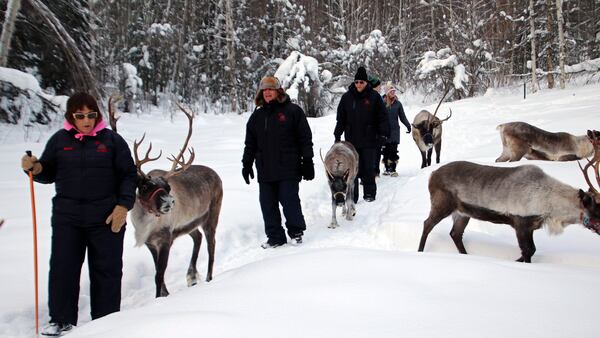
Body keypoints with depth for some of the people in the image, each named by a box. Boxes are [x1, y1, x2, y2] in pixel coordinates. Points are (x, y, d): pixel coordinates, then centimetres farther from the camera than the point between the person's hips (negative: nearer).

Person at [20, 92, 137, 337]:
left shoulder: (112, 140, 1)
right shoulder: (59, 140, 7)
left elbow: (128, 175, 1)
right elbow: (49, 173, 14)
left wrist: (123, 206, -8)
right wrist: (34, 168, -8)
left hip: (107, 218, -2)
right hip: (66, 218, 2)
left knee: (106, 270, 5)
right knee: (62, 269, 2)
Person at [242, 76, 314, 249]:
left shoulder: (293, 111, -1)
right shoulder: (257, 116, 14)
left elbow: (305, 138, -2)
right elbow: (250, 143, 19)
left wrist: (307, 162, -5)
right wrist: (246, 164, 15)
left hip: (288, 169, -5)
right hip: (265, 171, 5)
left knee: (290, 201, -1)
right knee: (268, 204, 6)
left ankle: (296, 231, 18)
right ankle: (275, 237, 16)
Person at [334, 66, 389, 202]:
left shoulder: (374, 97, 0)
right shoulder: (347, 97, 6)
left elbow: (382, 117, 1)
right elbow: (341, 118, 10)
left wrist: (383, 134, -7)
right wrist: (337, 135, 7)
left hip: (369, 140, -2)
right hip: (352, 140, 2)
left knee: (368, 168, 4)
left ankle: (369, 193, 15)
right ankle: (352, 195, 8)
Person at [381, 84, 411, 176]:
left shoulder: (397, 103, 5)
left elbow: (402, 116, 8)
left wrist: (408, 125, -3)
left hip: (395, 130, 0)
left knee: (393, 150, -4)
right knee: (385, 150, 4)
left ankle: (393, 169, -2)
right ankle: (387, 169, 14)